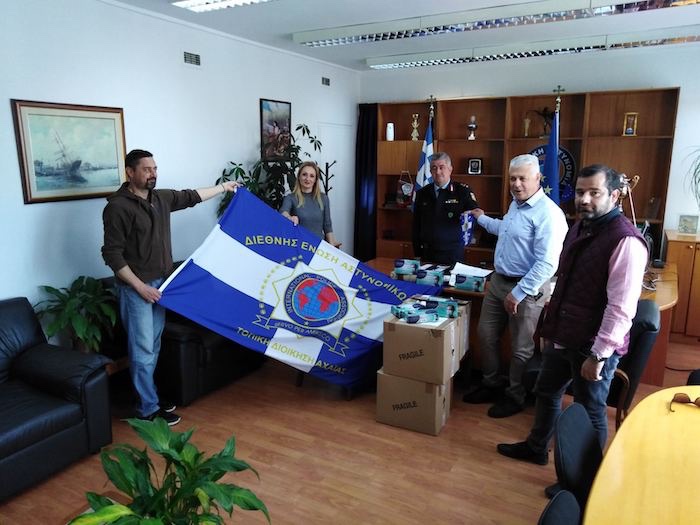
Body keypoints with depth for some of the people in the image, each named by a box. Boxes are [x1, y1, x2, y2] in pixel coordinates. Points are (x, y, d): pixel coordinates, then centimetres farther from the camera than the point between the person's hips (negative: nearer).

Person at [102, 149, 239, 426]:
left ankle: (148, 397, 28)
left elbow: (190, 197, 24)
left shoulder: (161, 197, 6)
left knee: (153, 346, 15)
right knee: (143, 349, -2)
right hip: (136, 287, -8)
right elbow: (112, 254, -17)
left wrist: (223, 187, 31)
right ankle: (148, 409, 9)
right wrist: (140, 286, -19)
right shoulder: (118, 206, -15)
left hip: (160, 282, 8)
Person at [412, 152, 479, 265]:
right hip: (427, 254, 3)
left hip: (453, 254, -3)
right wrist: (417, 253, 6)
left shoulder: (462, 191, -3)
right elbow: (416, 226, 9)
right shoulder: (422, 193, 6)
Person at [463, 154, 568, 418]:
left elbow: (547, 264, -26)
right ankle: (491, 384, 35)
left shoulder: (548, 213, -21)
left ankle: (515, 396, 27)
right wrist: (482, 218, 45)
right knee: (486, 334, 15)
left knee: (520, 348, 8)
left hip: (527, 288, -9)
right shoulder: (515, 205, 9)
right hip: (498, 281, 9)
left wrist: (518, 294, -23)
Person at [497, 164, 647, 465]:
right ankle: (536, 448, 45)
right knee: (546, 393, 23)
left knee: (590, 412, 10)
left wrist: (598, 355, -21)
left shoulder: (625, 241, -21)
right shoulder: (580, 228, 8)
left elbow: (621, 307, -23)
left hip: (593, 346, -8)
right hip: (562, 338, 9)